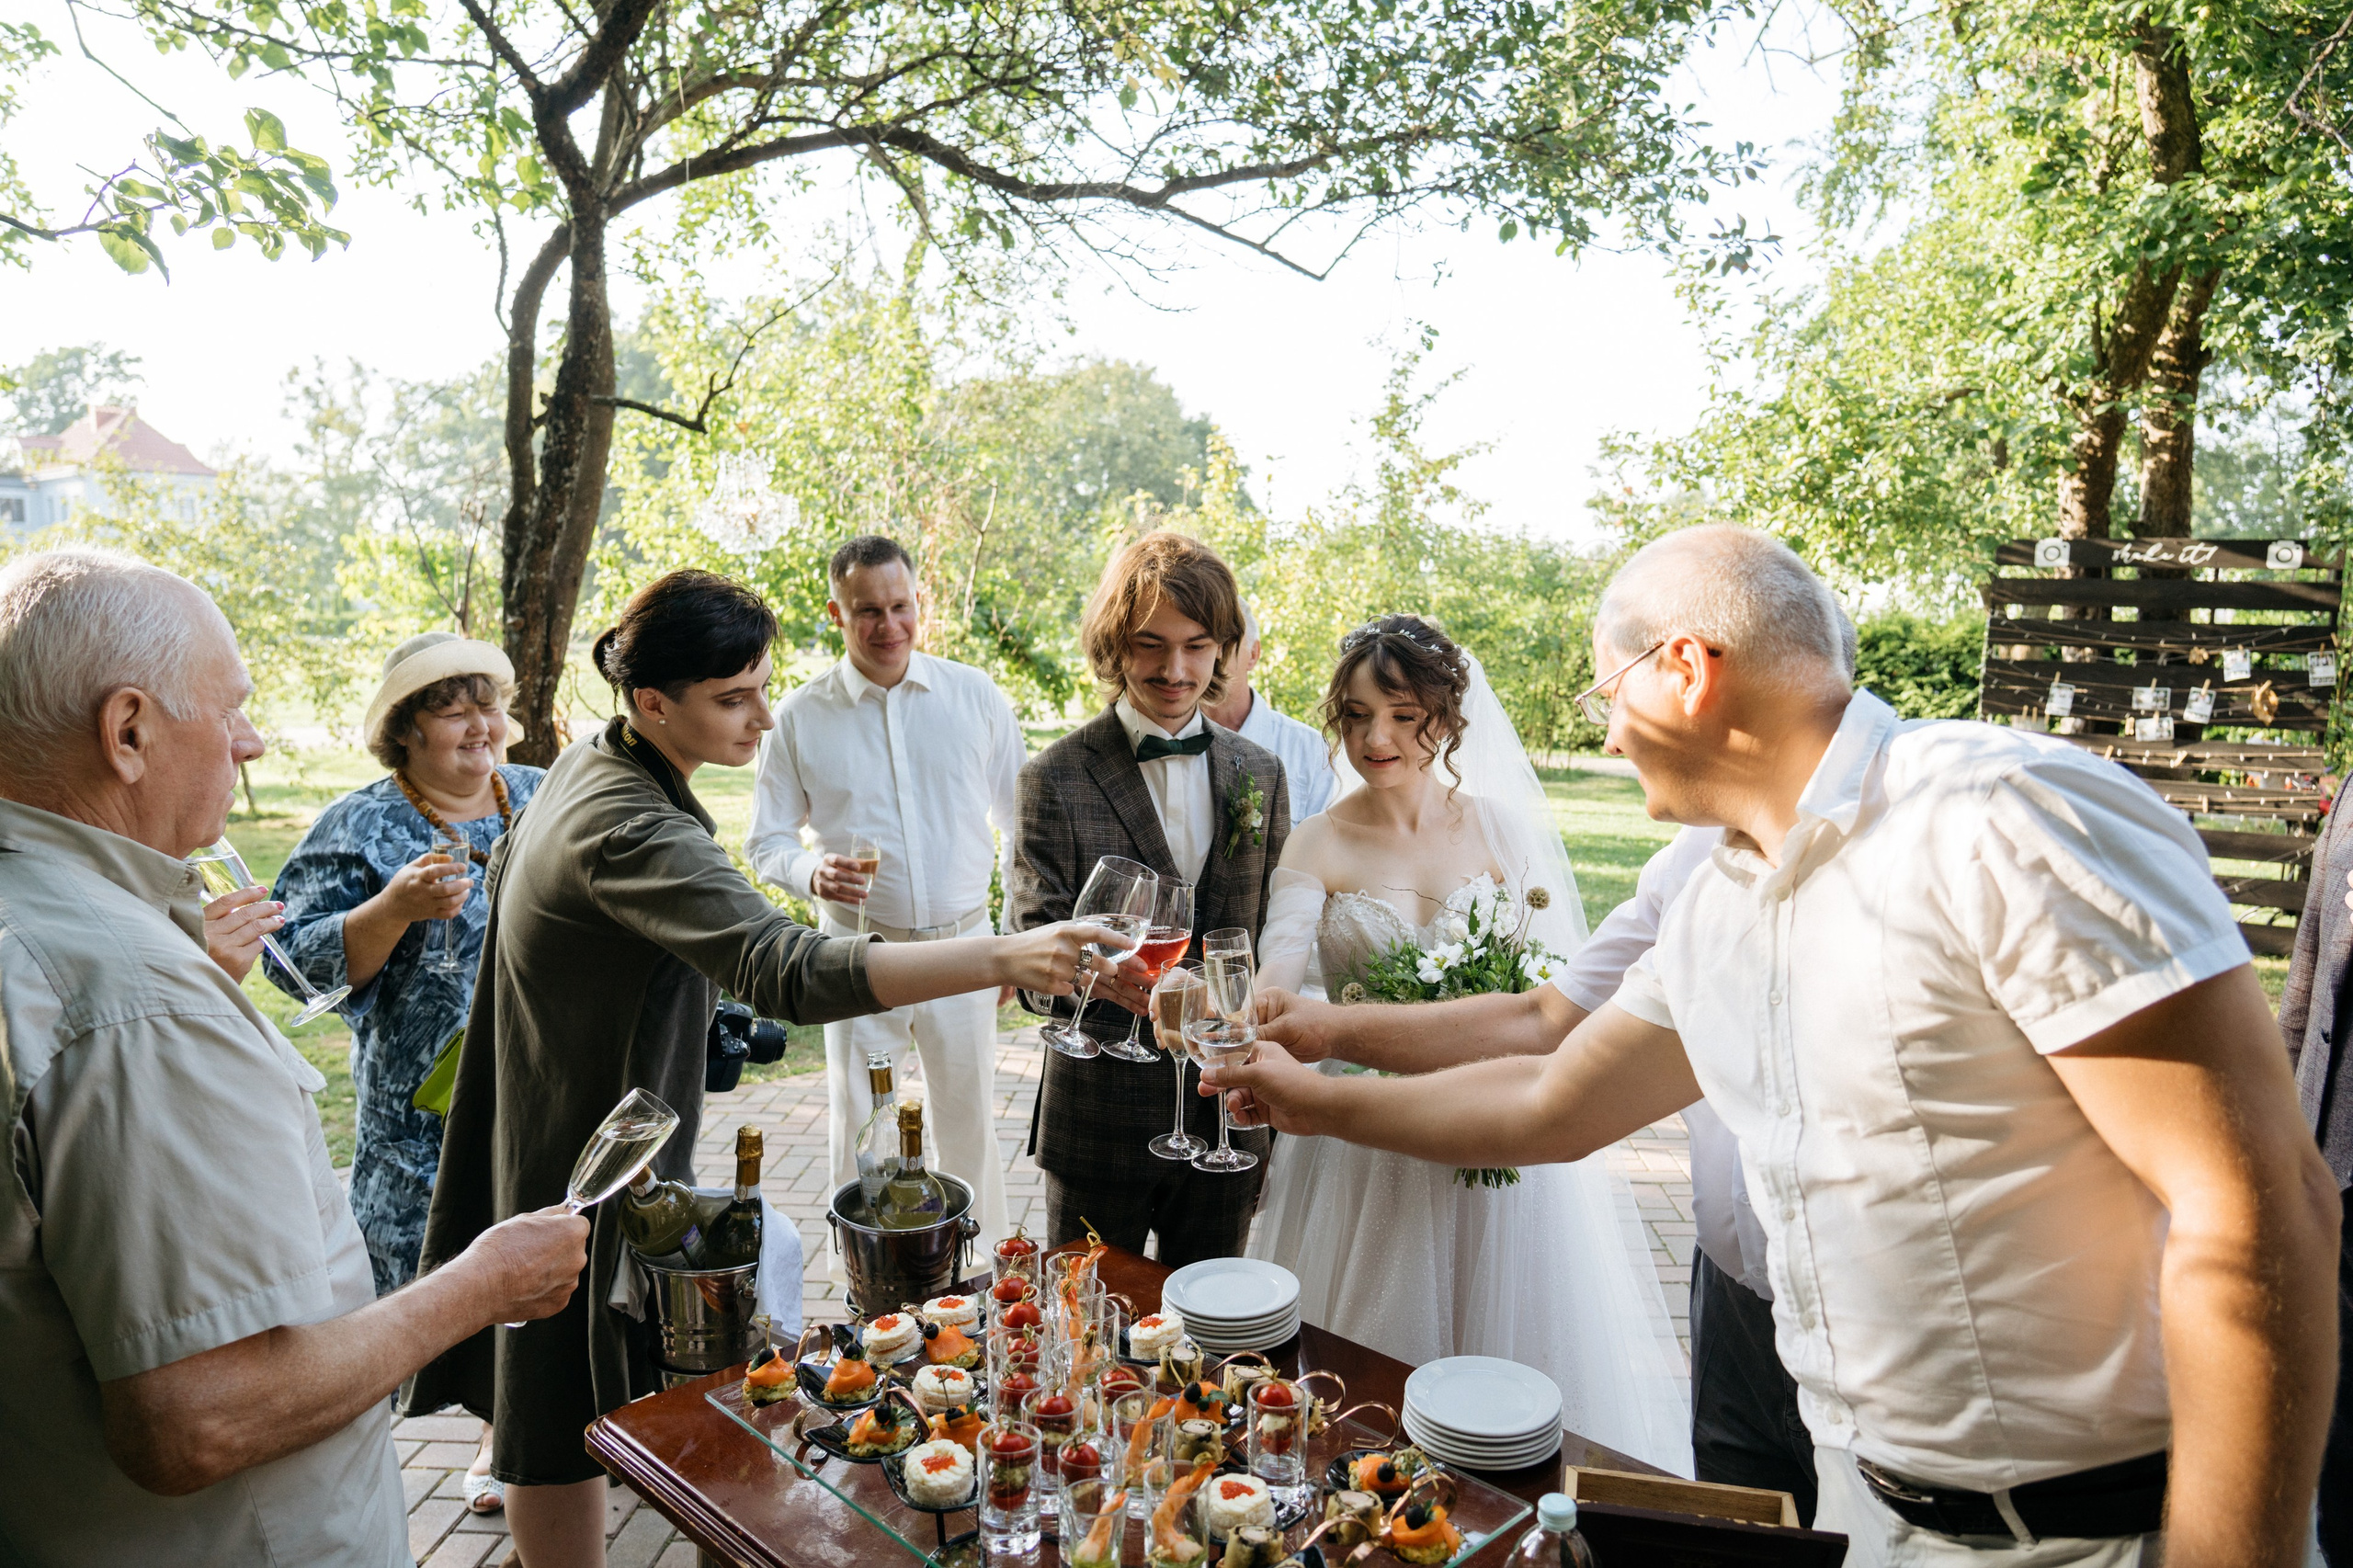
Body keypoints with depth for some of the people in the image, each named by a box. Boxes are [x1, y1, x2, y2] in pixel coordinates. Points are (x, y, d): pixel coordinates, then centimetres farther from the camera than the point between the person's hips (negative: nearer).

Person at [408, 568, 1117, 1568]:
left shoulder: (584, 766, 2)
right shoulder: (632, 831, -32)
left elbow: (506, 875, 21)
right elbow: (788, 974, -46)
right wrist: (1005, 959, -52)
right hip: (588, 1159, -10)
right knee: (567, 1419, 8)